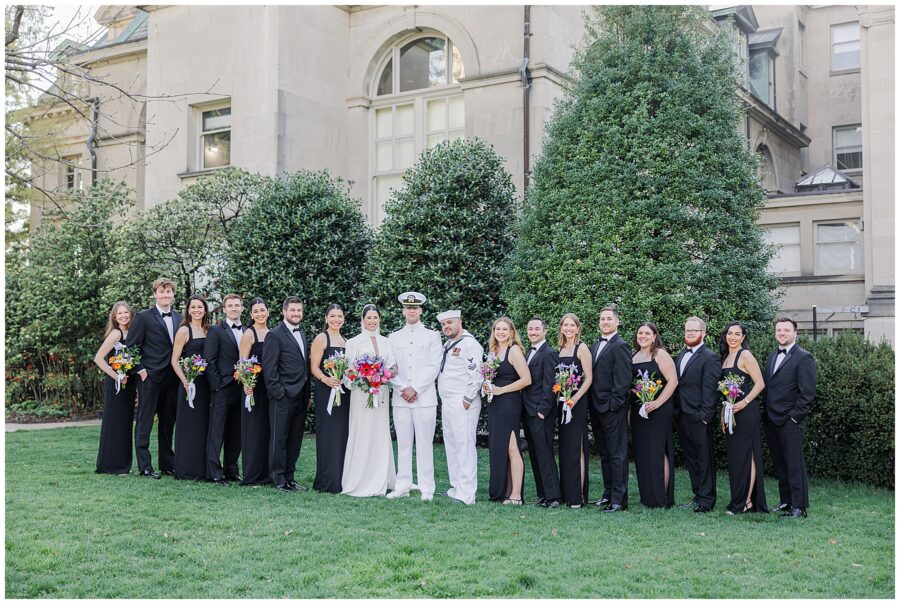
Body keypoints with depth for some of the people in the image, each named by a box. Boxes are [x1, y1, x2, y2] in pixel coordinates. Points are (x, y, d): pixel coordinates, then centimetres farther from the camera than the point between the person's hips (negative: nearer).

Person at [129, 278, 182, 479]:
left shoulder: (179, 319, 13)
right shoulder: (144, 317, -3)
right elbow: (131, 345, -5)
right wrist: (141, 370, -10)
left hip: (172, 378, 5)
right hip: (151, 378, -5)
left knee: (168, 423, 12)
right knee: (144, 423, 0)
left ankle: (167, 464, 20)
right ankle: (145, 466, 3)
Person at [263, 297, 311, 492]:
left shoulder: (302, 334, 16)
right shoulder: (275, 335, -7)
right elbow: (269, 368, -11)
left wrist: (307, 395, 15)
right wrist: (278, 393, -14)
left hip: (301, 397, 7)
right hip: (283, 397, -7)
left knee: (295, 439, 11)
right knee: (279, 439, 0)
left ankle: (289, 477, 19)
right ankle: (278, 479, 7)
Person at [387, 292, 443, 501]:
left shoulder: (432, 336, 5)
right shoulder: (394, 337, 13)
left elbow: (433, 367, -3)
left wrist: (415, 389, -10)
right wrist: (402, 389, -6)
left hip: (424, 398, -3)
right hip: (400, 398, 3)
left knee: (424, 443, -2)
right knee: (403, 444, 6)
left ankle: (426, 489, 3)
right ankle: (403, 486, 12)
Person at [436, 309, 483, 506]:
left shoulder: (469, 344, -10)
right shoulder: (448, 345, 19)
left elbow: (476, 373, -16)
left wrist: (467, 400, -18)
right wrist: (445, 399, 16)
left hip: (463, 403, -10)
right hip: (447, 402, 10)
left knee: (464, 445, -10)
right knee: (451, 445, 13)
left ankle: (466, 494, -9)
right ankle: (456, 488, 21)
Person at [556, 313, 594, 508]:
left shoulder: (582, 348, -6)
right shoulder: (560, 349, 13)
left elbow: (589, 378, -12)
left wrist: (575, 398, -21)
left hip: (577, 402, -7)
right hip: (562, 403, 7)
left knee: (576, 448, -7)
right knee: (564, 447, 9)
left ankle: (578, 495, -3)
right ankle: (566, 492, 16)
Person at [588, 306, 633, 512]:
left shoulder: (620, 346, -10)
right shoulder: (596, 345, 16)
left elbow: (623, 379, -16)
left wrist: (613, 404, -18)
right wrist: (593, 403, 11)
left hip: (613, 409, -9)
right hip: (597, 408, 9)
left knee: (617, 455, -4)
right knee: (604, 454, 15)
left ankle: (619, 499, -2)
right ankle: (608, 493, 24)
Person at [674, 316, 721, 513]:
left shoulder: (710, 358, -8)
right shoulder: (681, 356, 16)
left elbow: (710, 390, -13)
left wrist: (705, 416, -17)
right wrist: (676, 412, 9)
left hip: (699, 418, -8)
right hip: (682, 418, 8)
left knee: (705, 459, 0)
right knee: (690, 458, 14)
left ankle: (706, 500, 7)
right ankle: (698, 495, 23)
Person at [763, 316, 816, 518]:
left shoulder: (803, 358, -7)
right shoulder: (772, 358, 17)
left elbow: (808, 393, -12)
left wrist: (794, 416, -14)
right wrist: (766, 412, 10)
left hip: (791, 421, -7)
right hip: (772, 421, 7)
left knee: (795, 465, -4)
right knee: (779, 464, 13)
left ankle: (799, 507, 2)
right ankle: (785, 501, 22)